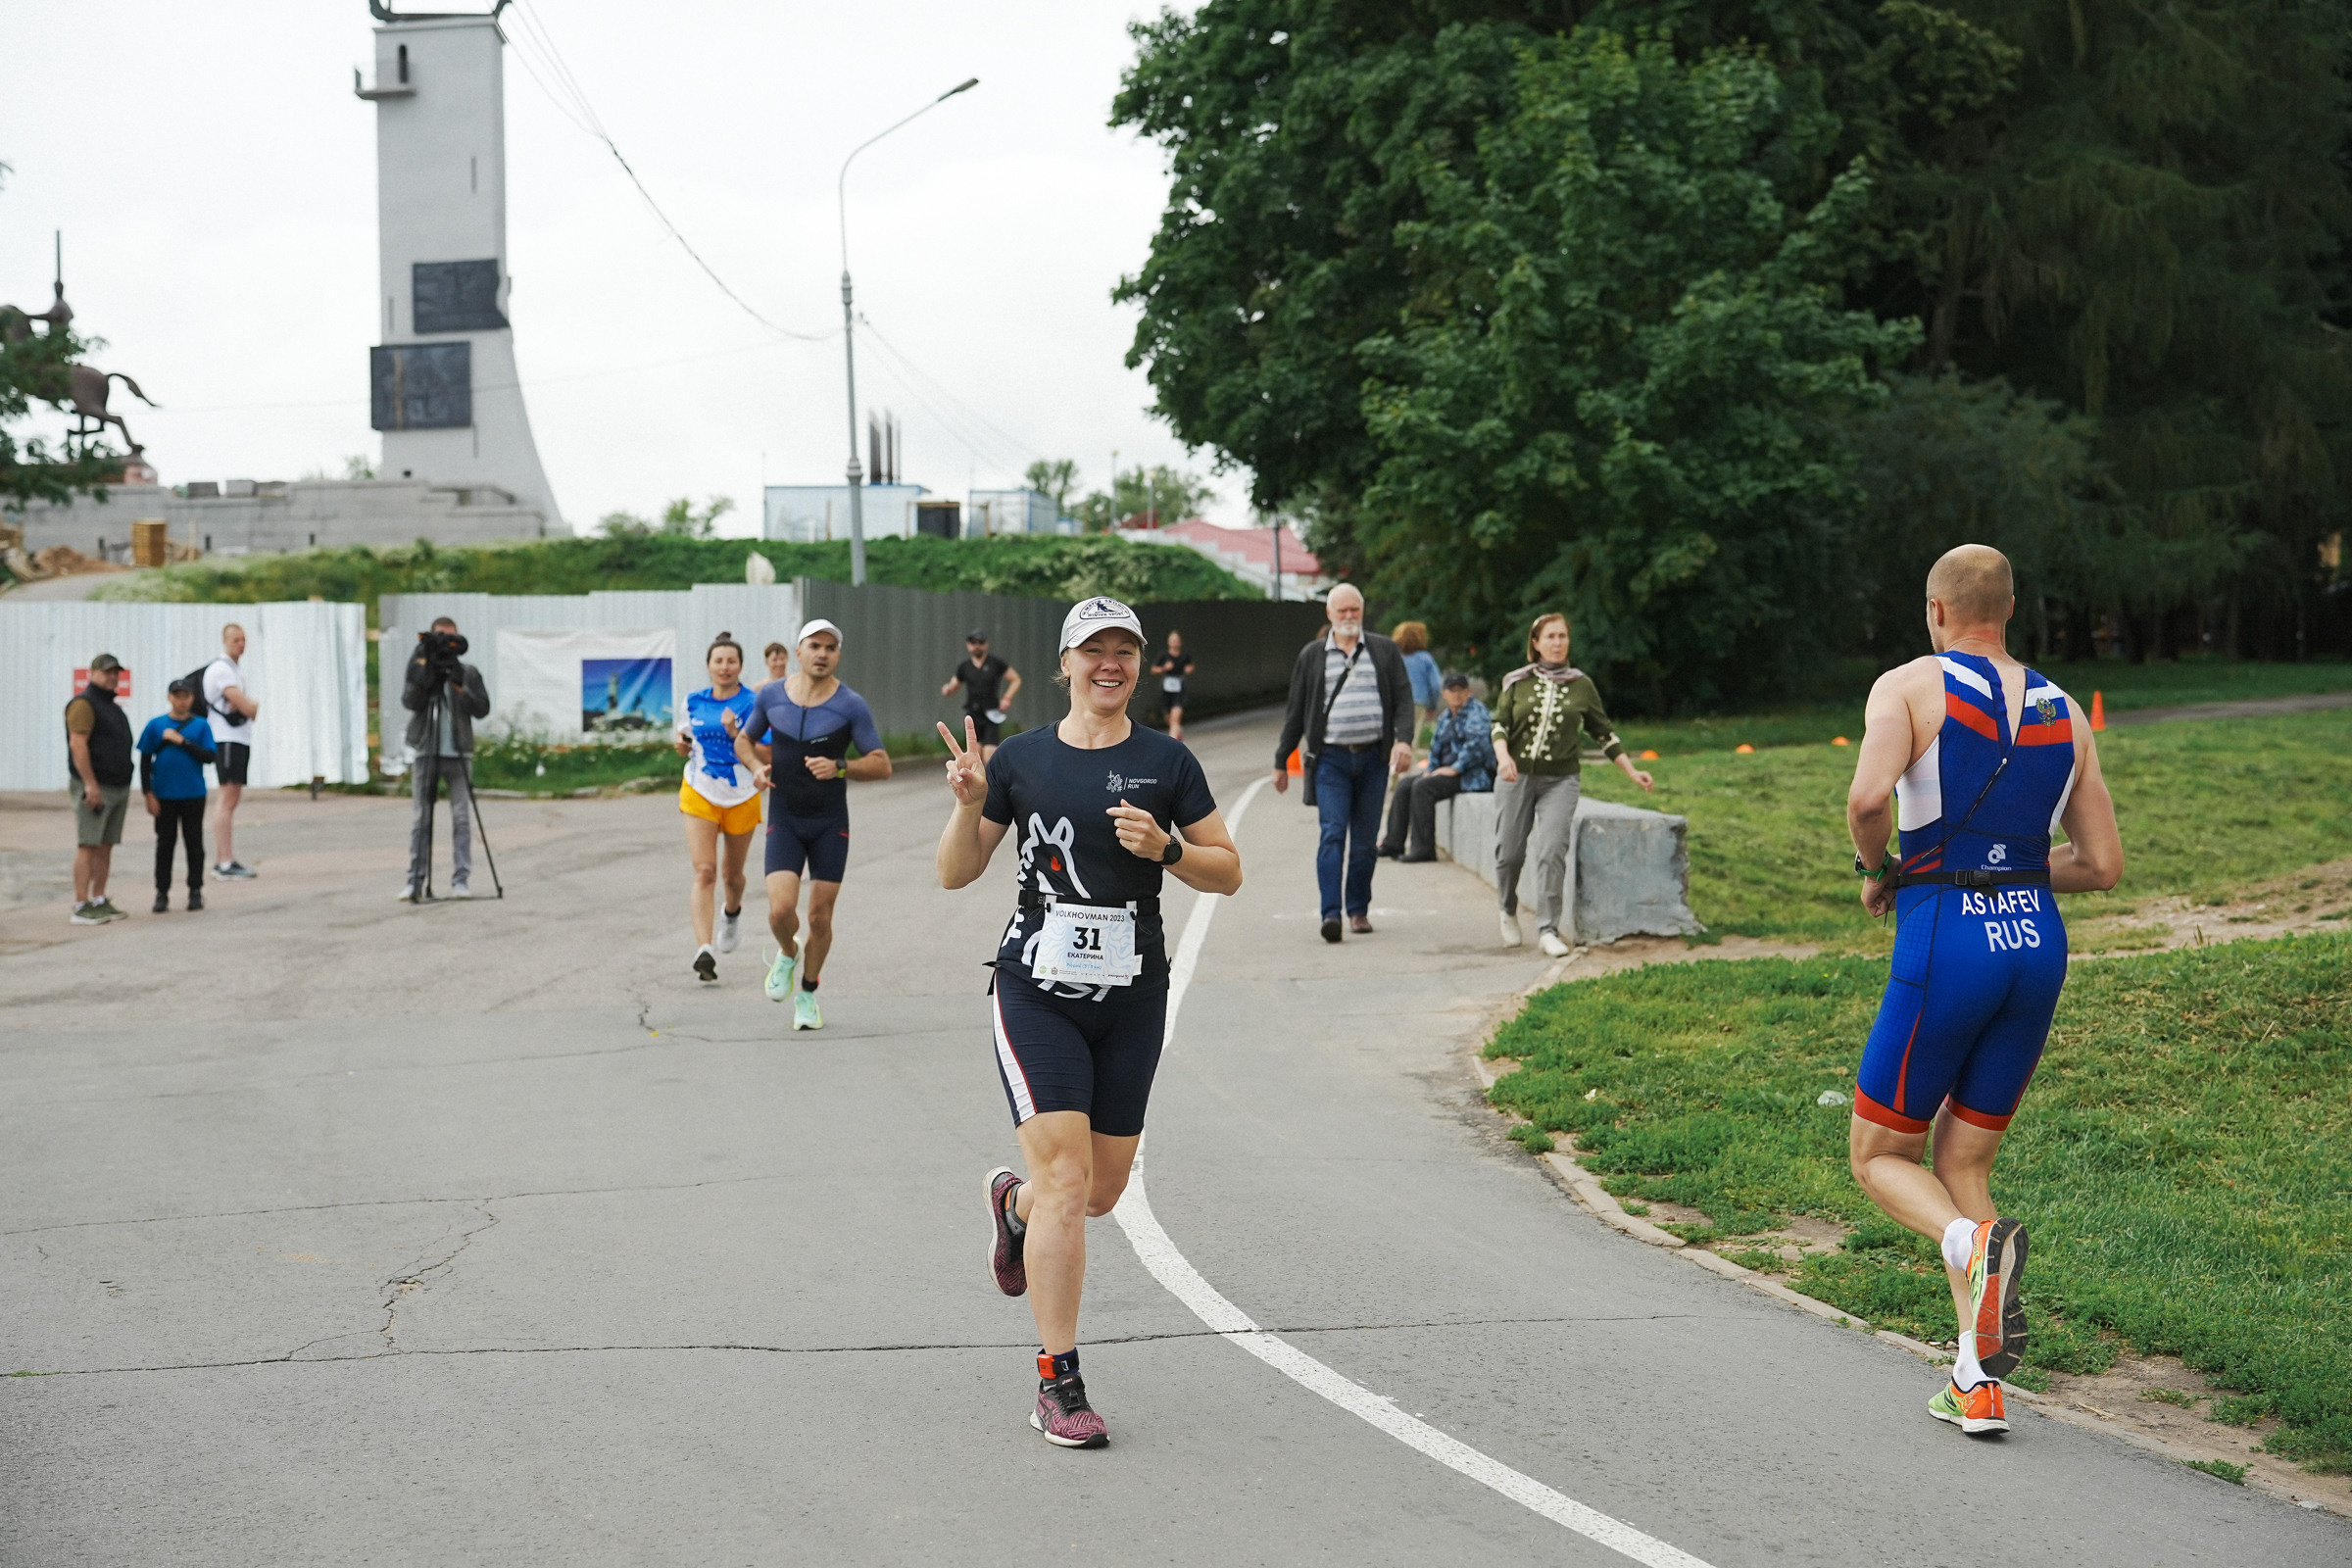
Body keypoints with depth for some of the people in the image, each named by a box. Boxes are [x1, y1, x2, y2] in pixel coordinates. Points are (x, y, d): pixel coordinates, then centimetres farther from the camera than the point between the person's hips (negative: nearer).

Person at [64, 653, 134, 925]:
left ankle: (100, 901, 12)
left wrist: (125, 788, 22)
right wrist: (90, 785, -22)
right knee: (88, 846, -10)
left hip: (118, 788, 9)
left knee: (106, 846, 8)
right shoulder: (84, 704, -9)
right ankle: (82, 906, -11)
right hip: (95, 787, -9)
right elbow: (78, 745, -17)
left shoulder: (113, 707, 20)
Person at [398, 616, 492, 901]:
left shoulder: (467, 673, 8)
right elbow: (410, 702, -8)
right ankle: (416, 881, 1)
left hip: (458, 753, 0)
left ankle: (461, 880, -3)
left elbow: (482, 709, -2)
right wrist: (424, 670, -16)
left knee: (461, 817, -5)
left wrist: (460, 687, -14)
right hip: (424, 752, 0)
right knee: (420, 818, -2)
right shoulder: (417, 667, 7)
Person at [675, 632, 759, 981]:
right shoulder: (694, 701, 2)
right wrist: (683, 745, -2)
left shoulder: (752, 704, -9)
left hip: (741, 797, -1)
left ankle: (732, 913, 51)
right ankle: (703, 949, -23)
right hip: (699, 794, 1)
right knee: (704, 871, -14)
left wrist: (735, 734, -28)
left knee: (732, 875, 15)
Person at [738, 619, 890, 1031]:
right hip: (784, 822, 1)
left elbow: (882, 765, -9)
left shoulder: (851, 706, -10)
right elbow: (744, 740, 14)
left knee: (820, 917, 3)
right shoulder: (770, 696, -3)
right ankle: (787, 955, 19)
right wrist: (756, 766, -8)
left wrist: (839, 767, -26)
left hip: (830, 825, -1)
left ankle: (807, 993, 26)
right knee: (781, 909, -16)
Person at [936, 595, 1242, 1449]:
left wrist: (1164, 848, -14)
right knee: (1065, 1182, -12)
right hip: (1037, 994, -2)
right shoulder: (1021, 758, 2)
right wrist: (969, 803, -11)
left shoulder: (1166, 761, 2)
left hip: (1131, 1000, 2)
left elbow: (1228, 872, 4)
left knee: (1102, 1191, 10)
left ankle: (1013, 1201, 46)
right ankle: (1058, 1385, -6)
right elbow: (955, 873, 7)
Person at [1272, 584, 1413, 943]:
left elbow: (1403, 698, 4)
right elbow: (1296, 712, 13)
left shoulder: (1384, 651, 9)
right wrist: (1281, 762, 12)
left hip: (1373, 758, 1)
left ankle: (1358, 909, 18)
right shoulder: (1312, 656, 9)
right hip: (1330, 758, -1)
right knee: (1332, 834, -13)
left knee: (1366, 839, 5)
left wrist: (1404, 739, -13)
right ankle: (1331, 913, -19)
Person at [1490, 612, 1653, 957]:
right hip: (1516, 775, 0)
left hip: (1561, 780, 0)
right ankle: (1509, 912, 30)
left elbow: (1603, 732, 13)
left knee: (1553, 852, -14)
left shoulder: (1581, 685, 7)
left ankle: (1548, 930, -10)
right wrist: (1503, 756, -20)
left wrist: (1631, 771, 10)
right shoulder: (1517, 682, 6)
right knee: (1509, 851, 1)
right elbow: (1499, 724, -1)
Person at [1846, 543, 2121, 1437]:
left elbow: (1868, 798, -23)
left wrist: (1877, 872, -3)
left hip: (1945, 940, -5)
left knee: (1880, 1158, 11)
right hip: (2038, 940, 5)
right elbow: (2103, 865, 10)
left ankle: (1976, 1246, -22)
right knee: (1962, 1162, 16)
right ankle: (1978, 1381, 7)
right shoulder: (2063, 713, 11)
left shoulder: (1908, 687, -4)